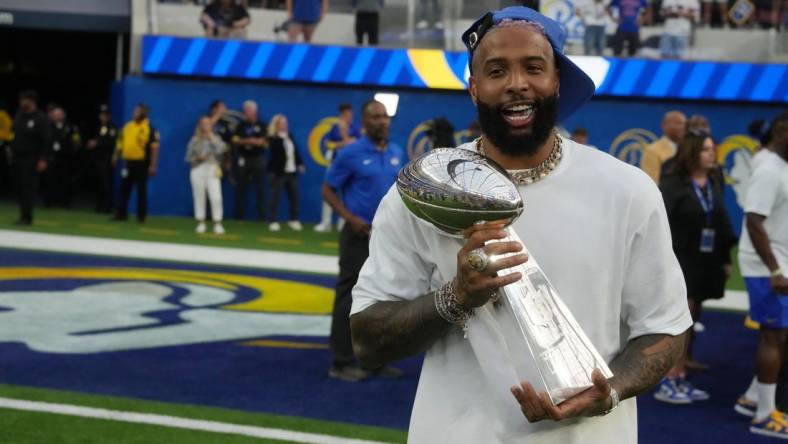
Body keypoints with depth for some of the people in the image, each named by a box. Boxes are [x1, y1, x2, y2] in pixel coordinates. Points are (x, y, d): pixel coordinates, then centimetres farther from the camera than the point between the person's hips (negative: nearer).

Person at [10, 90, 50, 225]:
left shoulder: (41, 119, -10)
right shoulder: (19, 115, 10)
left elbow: (47, 140, -12)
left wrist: (43, 159, -15)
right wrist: (11, 150, 13)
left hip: (31, 159, -6)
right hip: (17, 157, 7)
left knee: (28, 188, -8)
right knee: (19, 187, 7)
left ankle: (26, 217, -4)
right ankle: (23, 215, 15)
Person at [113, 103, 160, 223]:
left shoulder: (150, 129, -8)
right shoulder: (127, 126, 11)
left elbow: (154, 148, -13)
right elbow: (121, 142, 20)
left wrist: (153, 166, -18)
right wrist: (116, 156, 12)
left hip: (141, 163, -6)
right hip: (128, 162, 6)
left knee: (141, 190, 2)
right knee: (124, 188, 7)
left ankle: (141, 216, 9)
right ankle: (121, 213, 15)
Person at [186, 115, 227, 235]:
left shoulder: (215, 138, 8)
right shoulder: (195, 140, 8)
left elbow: (221, 149, -12)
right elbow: (188, 157, 8)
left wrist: (212, 137, -7)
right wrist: (197, 158, -11)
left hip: (212, 171, -1)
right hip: (198, 171, 1)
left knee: (216, 197, -13)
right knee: (199, 197, 4)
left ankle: (217, 224, -8)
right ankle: (200, 223, 14)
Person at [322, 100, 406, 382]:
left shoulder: (398, 153, 7)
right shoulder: (351, 154, -8)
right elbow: (328, 190, -5)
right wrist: (351, 218, -16)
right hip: (360, 235, -6)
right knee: (350, 298, -2)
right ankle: (342, 362, 4)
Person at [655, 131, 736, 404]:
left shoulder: (715, 183, 9)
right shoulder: (673, 184, -11)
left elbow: (722, 223, 12)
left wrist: (725, 258, 12)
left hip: (706, 262, 7)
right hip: (679, 260, -7)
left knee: (690, 321, 12)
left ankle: (681, 379, 20)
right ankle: (667, 383, -2)